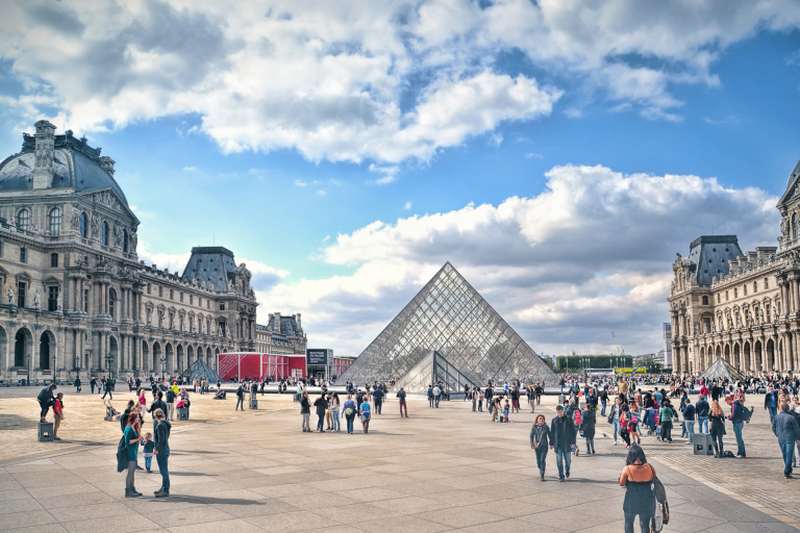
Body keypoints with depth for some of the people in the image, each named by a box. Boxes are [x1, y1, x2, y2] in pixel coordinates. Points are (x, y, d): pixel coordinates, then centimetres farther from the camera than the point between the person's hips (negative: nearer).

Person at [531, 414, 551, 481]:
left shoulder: (546, 427, -3)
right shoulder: (534, 427, -1)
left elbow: (549, 435, 7)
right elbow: (531, 436, 2)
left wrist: (551, 444, 8)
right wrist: (532, 444, -8)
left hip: (544, 446, -2)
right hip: (537, 446, 2)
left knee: (542, 460, -13)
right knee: (538, 460, 9)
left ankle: (542, 476, -10)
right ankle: (541, 471, 37)